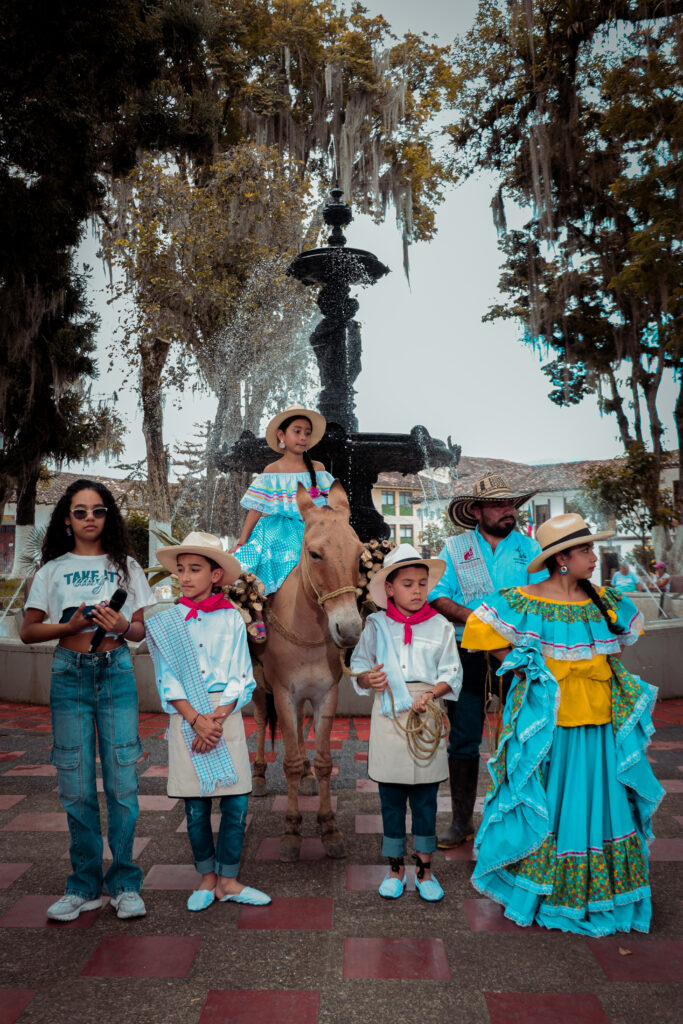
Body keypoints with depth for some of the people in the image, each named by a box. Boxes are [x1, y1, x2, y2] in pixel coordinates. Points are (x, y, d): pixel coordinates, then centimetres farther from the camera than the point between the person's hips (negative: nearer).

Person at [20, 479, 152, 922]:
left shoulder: (125, 566, 10)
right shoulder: (53, 570, 9)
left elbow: (141, 629, 10)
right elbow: (29, 631, 7)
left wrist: (121, 625, -12)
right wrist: (71, 625, -10)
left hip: (116, 673, 0)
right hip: (70, 674, 0)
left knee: (122, 779, -2)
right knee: (76, 784, 3)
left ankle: (125, 883, 11)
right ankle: (85, 885, 17)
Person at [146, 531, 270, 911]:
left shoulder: (232, 619, 1)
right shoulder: (167, 621, 1)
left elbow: (241, 678, -1)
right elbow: (168, 680, -3)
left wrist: (217, 719, -14)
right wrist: (195, 719, -14)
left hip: (227, 714, 0)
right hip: (186, 716, 0)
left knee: (237, 801, 1)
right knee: (195, 805, 8)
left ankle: (228, 880, 18)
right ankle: (207, 879, 25)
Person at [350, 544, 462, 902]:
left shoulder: (440, 627, 1)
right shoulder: (376, 625, 2)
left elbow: (451, 674, 0)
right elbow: (358, 666, 6)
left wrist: (431, 694, -18)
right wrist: (367, 679, -16)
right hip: (388, 717, 0)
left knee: (425, 800, 9)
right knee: (391, 800, 9)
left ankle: (425, 870, 25)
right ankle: (396, 869, 25)